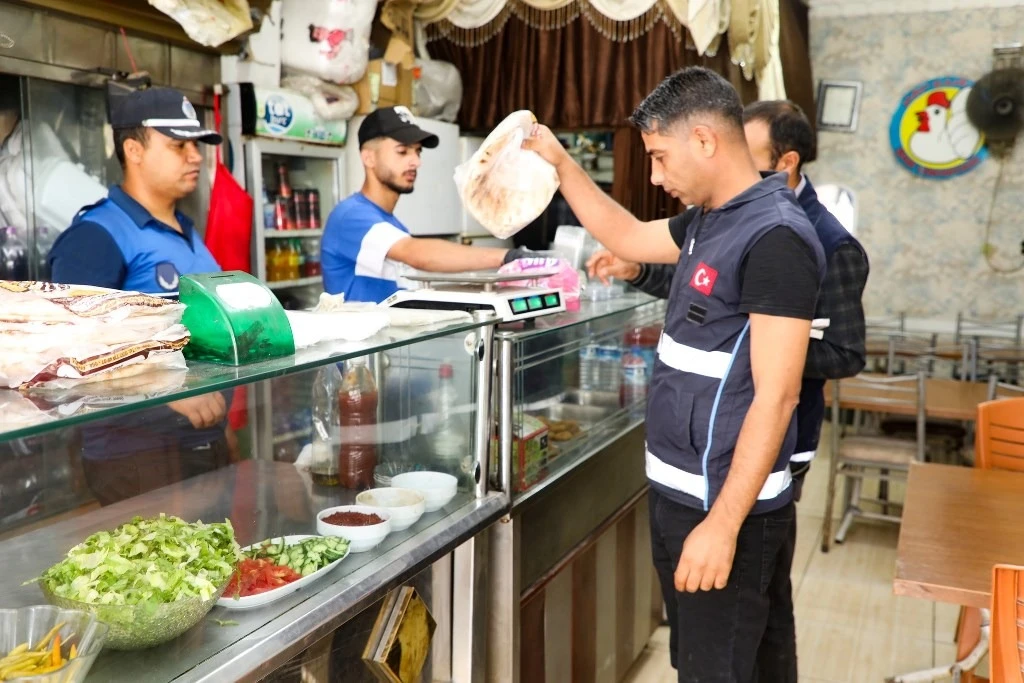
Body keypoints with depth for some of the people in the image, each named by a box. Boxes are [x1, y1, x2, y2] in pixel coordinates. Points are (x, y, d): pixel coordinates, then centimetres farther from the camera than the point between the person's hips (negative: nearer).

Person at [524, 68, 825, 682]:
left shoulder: (776, 237, -19)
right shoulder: (711, 221, 8)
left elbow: (776, 396, -23)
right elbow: (628, 237, 24)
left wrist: (723, 524, -24)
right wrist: (559, 161, 19)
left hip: (725, 502, -9)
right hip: (684, 490, 9)